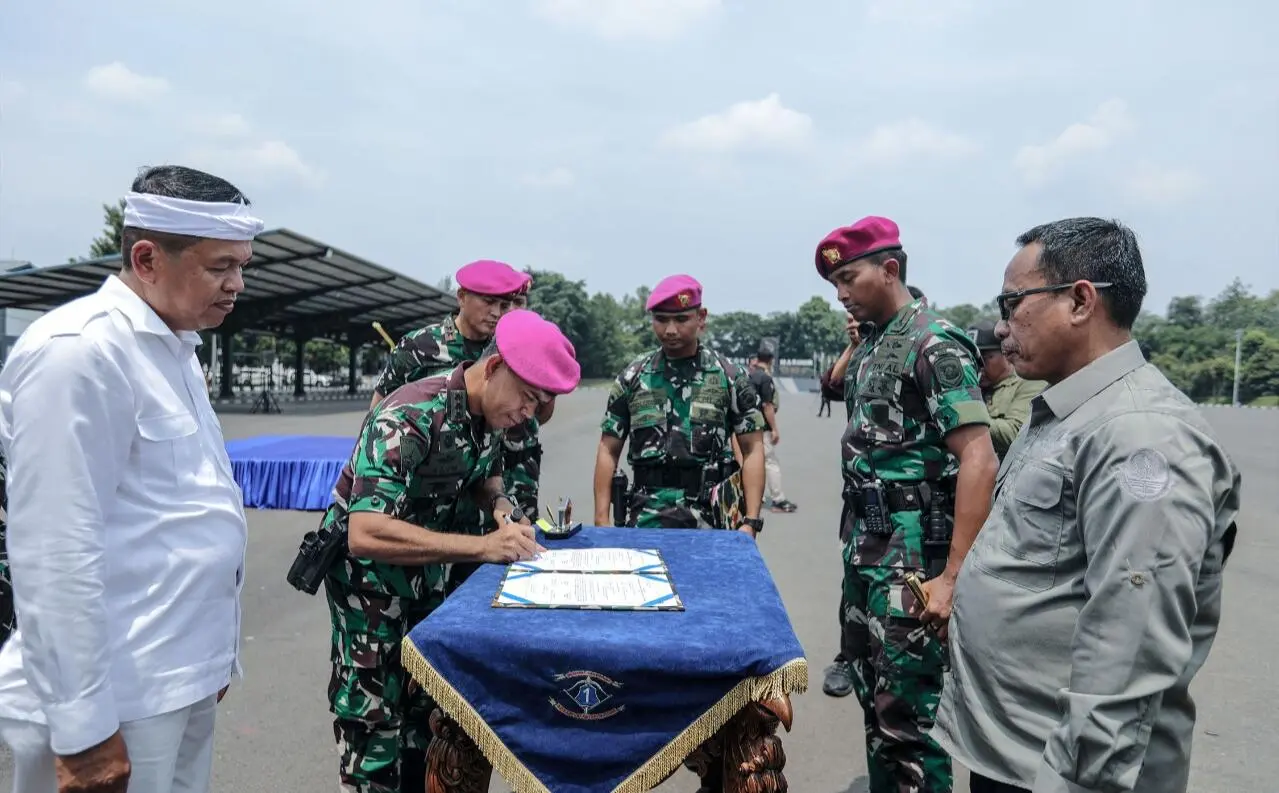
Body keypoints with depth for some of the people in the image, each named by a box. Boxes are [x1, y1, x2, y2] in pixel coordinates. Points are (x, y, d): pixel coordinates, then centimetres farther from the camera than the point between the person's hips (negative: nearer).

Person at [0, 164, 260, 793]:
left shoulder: (172, 347, 10)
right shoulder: (79, 352, -18)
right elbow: (56, 553, -21)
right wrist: (82, 728, -19)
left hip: (178, 680, 8)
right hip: (117, 701, -8)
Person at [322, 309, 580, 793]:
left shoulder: (491, 415, -10)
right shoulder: (409, 418, -33)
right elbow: (365, 535, -41)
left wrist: (503, 509, -13)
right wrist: (482, 547, -42)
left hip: (432, 567, 7)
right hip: (370, 573, -7)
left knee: (431, 702, 18)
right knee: (377, 715, 5)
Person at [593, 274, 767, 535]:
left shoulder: (729, 377, 1)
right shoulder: (632, 377, 6)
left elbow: (752, 450, 1)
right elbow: (608, 450, 8)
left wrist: (751, 522, -7)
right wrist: (602, 520, 1)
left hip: (713, 519, -1)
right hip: (646, 518, 1)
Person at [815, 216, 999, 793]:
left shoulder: (935, 346, -13)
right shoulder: (869, 350, 13)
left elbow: (979, 463, -20)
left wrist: (952, 577, -23)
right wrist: (854, 545, 13)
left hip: (910, 560, -8)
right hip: (863, 554, 9)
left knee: (907, 715, -1)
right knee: (872, 701, 18)